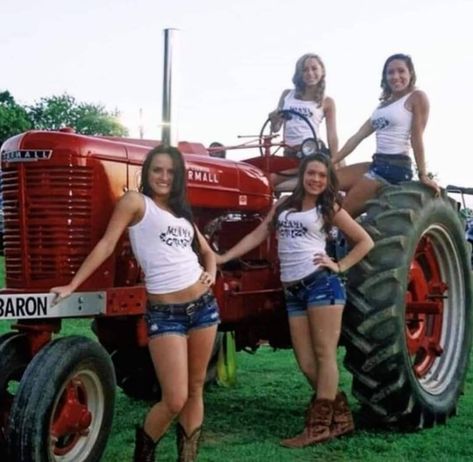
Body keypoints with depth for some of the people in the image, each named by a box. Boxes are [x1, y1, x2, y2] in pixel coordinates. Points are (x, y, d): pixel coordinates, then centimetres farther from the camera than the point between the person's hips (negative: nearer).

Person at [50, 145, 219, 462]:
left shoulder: (181, 210, 16)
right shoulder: (136, 201, -1)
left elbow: (207, 251, 25)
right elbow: (107, 244, -6)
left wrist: (211, 274, 4)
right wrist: (72, 286, -11)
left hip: (203, 305, 6)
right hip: (164, 313, -6)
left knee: (195, 391, 11)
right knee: (174, 400, -9)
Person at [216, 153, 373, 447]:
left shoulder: (329, 208, 7)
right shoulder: (283, 205, 17)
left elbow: (366, 241, 8)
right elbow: (257, 236, 14)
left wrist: (340, 266, -2)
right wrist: (222, 258, 7)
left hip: (322, 283, -4)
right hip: (293, 291, 4)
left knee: (324, 355, -5)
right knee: (307, 363, 1)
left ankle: (319, 426, -3)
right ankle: (340, 417, 14)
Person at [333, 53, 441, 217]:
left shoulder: (417, 97, -2)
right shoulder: (383, 104, 20)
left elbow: (417, 137, -9)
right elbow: (358, 136, 16)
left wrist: (423, 175, -11)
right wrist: (331, 161, 10)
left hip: (396, 167, -9)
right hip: (377, 164, 9)